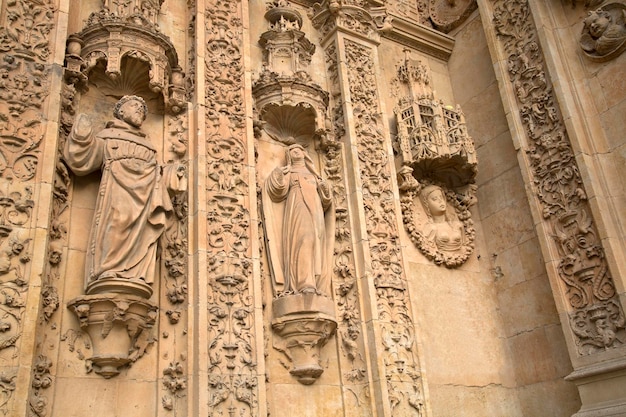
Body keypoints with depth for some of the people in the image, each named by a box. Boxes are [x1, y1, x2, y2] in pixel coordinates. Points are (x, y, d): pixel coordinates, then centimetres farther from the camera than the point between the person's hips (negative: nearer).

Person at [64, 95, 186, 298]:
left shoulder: (147, 145, 38)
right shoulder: (107, 136, 25)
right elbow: (81, 160, 12)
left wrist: (173, 172, 15)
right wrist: (82, 134, 2)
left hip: (145, 190, 4)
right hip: (118, 184, -4)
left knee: (141, 231, -17)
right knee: (116, 225, -26)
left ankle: (135, 278, -30)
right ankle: (109, 275, -36)